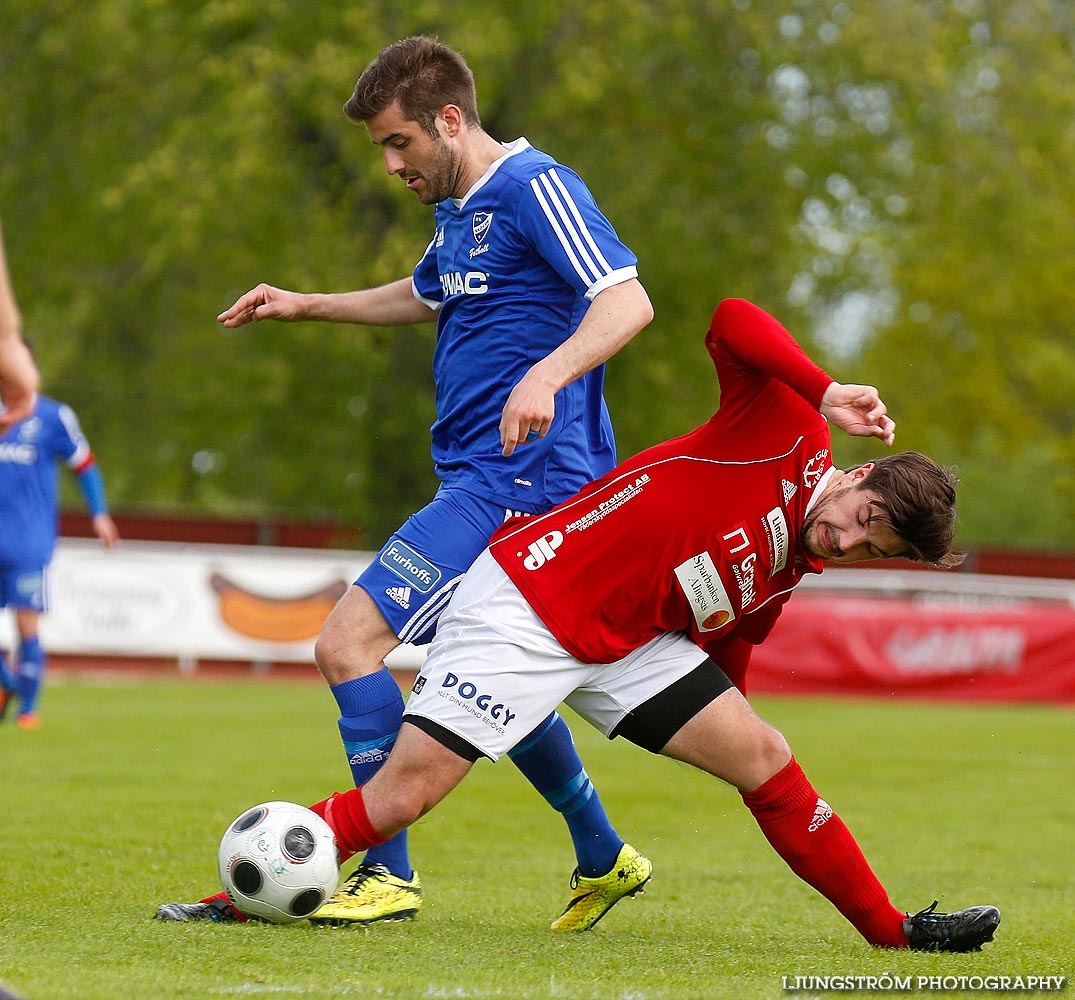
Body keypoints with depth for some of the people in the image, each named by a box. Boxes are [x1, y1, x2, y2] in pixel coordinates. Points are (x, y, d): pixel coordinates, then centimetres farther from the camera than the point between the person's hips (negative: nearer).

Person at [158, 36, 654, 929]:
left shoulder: (535, 188, -12)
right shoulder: (459, 211, 17)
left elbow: (627, 301, -24)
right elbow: (423, 297, 38)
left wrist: (547, 373, -39)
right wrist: (306, 307, 33)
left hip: (515, 482, -10)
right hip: (480, 480, 10)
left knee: (349, 642, -16)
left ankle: (388, 872, -11)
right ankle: (603, 858, 34)